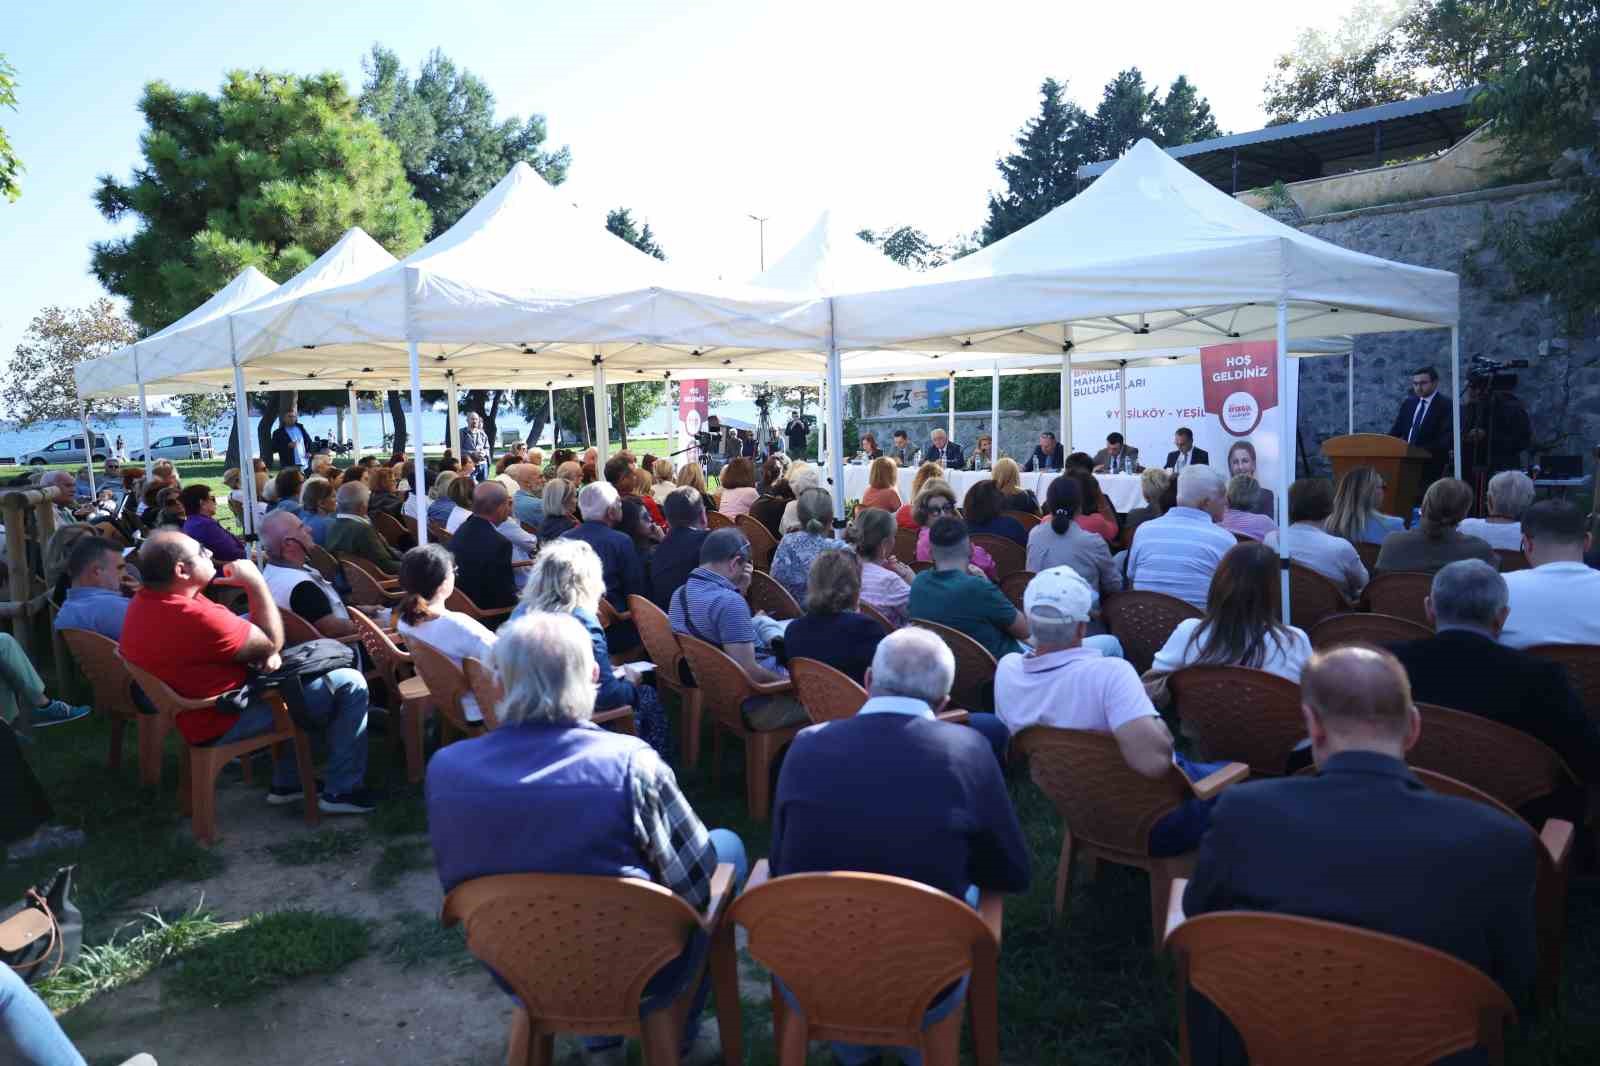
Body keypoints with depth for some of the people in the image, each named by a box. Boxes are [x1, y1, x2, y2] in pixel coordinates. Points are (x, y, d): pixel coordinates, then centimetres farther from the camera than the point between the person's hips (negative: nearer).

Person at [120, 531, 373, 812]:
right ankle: (343, 791, 2)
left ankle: (287, 783, 29)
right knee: (350, 684, -6)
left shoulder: (144, 601, 0)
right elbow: (272, 642, -19)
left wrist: (263, 650, -9)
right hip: (225, 721, -10)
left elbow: (230, 634, 9)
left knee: (297, 672, 30)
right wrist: (256, 582, -13)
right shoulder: (195, 617, -32)